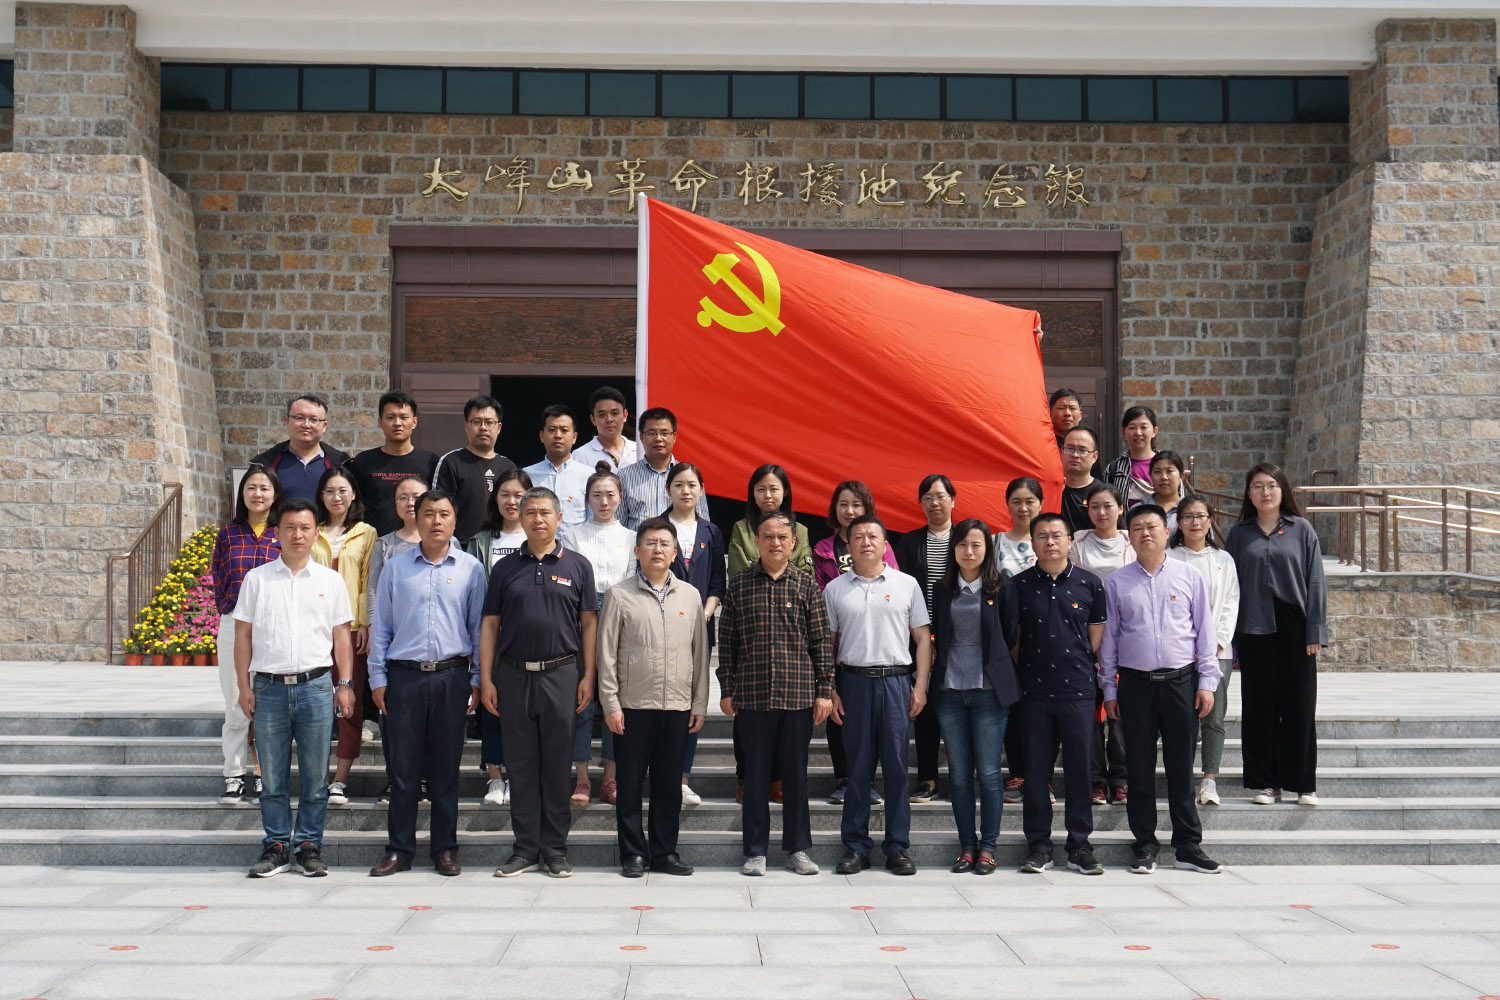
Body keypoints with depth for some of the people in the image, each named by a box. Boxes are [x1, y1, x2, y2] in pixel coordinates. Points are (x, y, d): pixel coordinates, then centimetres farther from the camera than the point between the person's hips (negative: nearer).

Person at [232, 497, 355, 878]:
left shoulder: (330, 580, 9)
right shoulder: (257, 579, 8)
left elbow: (341, 636, 10)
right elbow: (243, 635, 8)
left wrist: (345, 685, 4)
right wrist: (244, 687, 1)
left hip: (315, 686, 0)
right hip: (268, 687, 0)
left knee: (315, 776, 3)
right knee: (272, 776, 6)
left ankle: (310, 846, 13)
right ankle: (276, 847, 15)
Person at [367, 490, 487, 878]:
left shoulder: (471, 569, 6)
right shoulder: (395, 568, 8)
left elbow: (479, 627, 7)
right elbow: (380, 627, 9)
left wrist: (477, 679, 3)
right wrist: (378, 678, 4)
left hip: (451, 675, 0)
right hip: (404, 675, 0)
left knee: (446, 768, 5)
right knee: (403, 767, 3)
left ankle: (445, 849, 14)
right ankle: (399, 849, 12)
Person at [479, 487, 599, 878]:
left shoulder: (577, 566, 6)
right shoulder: (505, 568, 9)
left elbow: (589, 624, 4)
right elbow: (490, 625, 8)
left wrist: (588, 677, -3)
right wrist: (486, 679, 1)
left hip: (561, 674, -1)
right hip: (514, 674, 1)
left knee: (557, 765, 4)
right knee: (521, 765, 6)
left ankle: (555, 850, 13)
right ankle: (526, 849, 14)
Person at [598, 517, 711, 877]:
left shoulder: (690, 596, 9)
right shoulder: (619, 595, 1)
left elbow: (700, 653, 11)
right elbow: (607, 654, 0)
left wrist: (700, 704, 8)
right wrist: (610, 703, -5)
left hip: (677, 705, 2)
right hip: (633, 705, -2)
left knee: (669, 783, 8)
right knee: (630, 783, 3)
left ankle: (665, 851, 18)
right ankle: (633, 854, 12)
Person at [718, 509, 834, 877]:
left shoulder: (806, 586, 4)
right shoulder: (739, 586, 4)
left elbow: (822, 642, 4)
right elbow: (727, 641, 5)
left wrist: (824, 691, -1)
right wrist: (727, 691, 2)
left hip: (799, 694, 0)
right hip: (752, 695, 0)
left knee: (796, 773, 7)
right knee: (756, 774, 6)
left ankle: (798, 849, 18)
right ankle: (755, 851, 15)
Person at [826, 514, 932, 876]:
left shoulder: (906, 584, 7)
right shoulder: (835, 589, 9)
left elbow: (922, 637, 7)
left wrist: (920, 686, 0)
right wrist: (829, 690, 2)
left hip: (896, 681, 0)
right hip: (854, 681, 1)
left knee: (896, 766, 2)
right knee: (857, 767, 4)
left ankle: (898, 847, 10)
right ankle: (855, 846, 12)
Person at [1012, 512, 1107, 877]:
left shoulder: (1089, 583, 5)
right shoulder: (1019, 584, 4)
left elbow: (1096, 638, 11)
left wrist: (1072, 661, 4)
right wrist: (1033, 664, 5)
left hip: (1078, 688, 0)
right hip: (1034, 691, 0)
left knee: (1079, 768, 4)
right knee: (1036, 771, 4)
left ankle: (1080, 845, 13)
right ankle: (1038, 846, 13)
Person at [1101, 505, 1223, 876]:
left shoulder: (1190, 577, 5)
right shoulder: (1116, 583, 6)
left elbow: (1204, 632, 7)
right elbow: (1108, 638, 8)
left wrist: (1207, 681, 2)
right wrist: (1109, 689, 5)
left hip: (1181, 681, 0)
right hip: (1135, 683, 1)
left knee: (1181, 766, 4)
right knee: (1140, 767, 5)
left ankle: (1188, 845, 13)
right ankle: (1144, 844, 15)